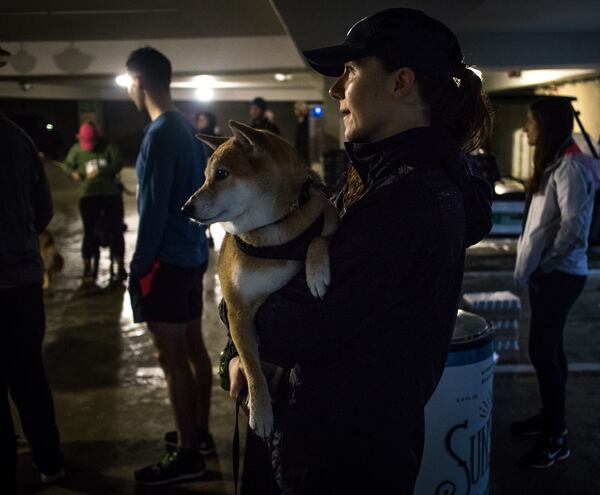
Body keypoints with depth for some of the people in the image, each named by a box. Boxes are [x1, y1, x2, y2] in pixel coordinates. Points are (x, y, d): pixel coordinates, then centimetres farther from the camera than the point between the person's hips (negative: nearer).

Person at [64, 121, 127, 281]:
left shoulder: (108, 147, -4)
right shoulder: (76, 149, 4)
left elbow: (118, 164, -13)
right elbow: (68, 164, 17)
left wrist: (100, 172, -24)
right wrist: (74, 172, -5)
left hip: (112, 194, -2)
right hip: (89, 195, 2)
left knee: (115, 230, -1)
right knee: (89, 232, 3)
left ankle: (120, 267, 6)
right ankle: (87, 267, 11)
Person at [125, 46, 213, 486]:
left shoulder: (161, 134, -17)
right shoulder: (188, 129, 11)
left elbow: (153, 207, -20)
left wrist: (139, 265, -13)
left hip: (167, 259, -9)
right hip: (191, 254, 10)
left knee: (173, 359, -2)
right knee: (193, 348, 16)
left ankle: (187, 455, 8)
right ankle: (200, 432, 29)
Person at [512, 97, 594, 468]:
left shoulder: (569, 167, -18)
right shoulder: (554, 164, 13)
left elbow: (573, 228, -23)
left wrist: (545, 267, -13)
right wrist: (531, 267, 10)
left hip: (559, 275, -9)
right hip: (547, 272, 9)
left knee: (543, 350, -4)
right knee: (549, 347, 17)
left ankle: (556, 439, 7)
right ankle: (551, 417, 30)